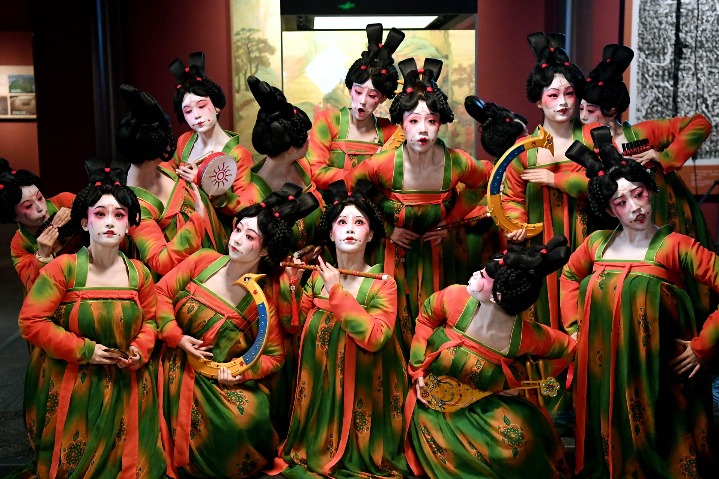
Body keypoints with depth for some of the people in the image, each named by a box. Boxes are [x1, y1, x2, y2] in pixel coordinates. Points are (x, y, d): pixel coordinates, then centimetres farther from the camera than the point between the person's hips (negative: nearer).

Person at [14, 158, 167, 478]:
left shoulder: (139, 274, -3)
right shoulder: (63, 268, -15)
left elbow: (149, 320, 10)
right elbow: (31, 322, -15)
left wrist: (140, 350, -11)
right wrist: (85, 351, -18)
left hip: (127, 386, 3)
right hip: (71, 387, -3)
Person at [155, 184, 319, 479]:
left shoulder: (262, 300, -12)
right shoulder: (203, 261, -5)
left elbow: (274, 357, -6)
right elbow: (162, 291, 1)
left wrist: (241, 373, -22)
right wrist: (177, 337, -10)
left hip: (218, 380, -3)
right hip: (175, 369, 3)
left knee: (249, 415, -25)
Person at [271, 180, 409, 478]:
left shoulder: (383, 285, -13)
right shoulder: (317, 278, -2)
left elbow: (374, 338, -29)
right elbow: (297, 329, 2)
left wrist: (337, 291, -26)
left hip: (361, 391, -3)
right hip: (319, 388, 4)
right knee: (317, 452, 19)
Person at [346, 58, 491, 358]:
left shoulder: (457, 163, -23)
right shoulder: (383, 165, -25)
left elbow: (484, 180, 2)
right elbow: (351, 187, -5)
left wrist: (453, 220, -3)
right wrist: (386, 227, -6)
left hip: (441, 253, 1)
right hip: (398, 254, -1)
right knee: (401, 320, 8)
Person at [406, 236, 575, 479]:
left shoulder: (526, 337, -25)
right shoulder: (455, 298, -25)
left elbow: (567, 347, -6)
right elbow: (425, 319, -3)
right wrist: (419, 370, -2)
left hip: (482, 404, 0)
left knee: (520, 439, -21)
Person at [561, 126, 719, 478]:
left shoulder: (674, 246, -11)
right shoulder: (597, 244, 2)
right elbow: (569, 277, 20)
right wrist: (574, 326, 10)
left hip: (658, 378, -4)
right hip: (603, 374, 4)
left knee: (658, 451, 9)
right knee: (612, 449, 18)